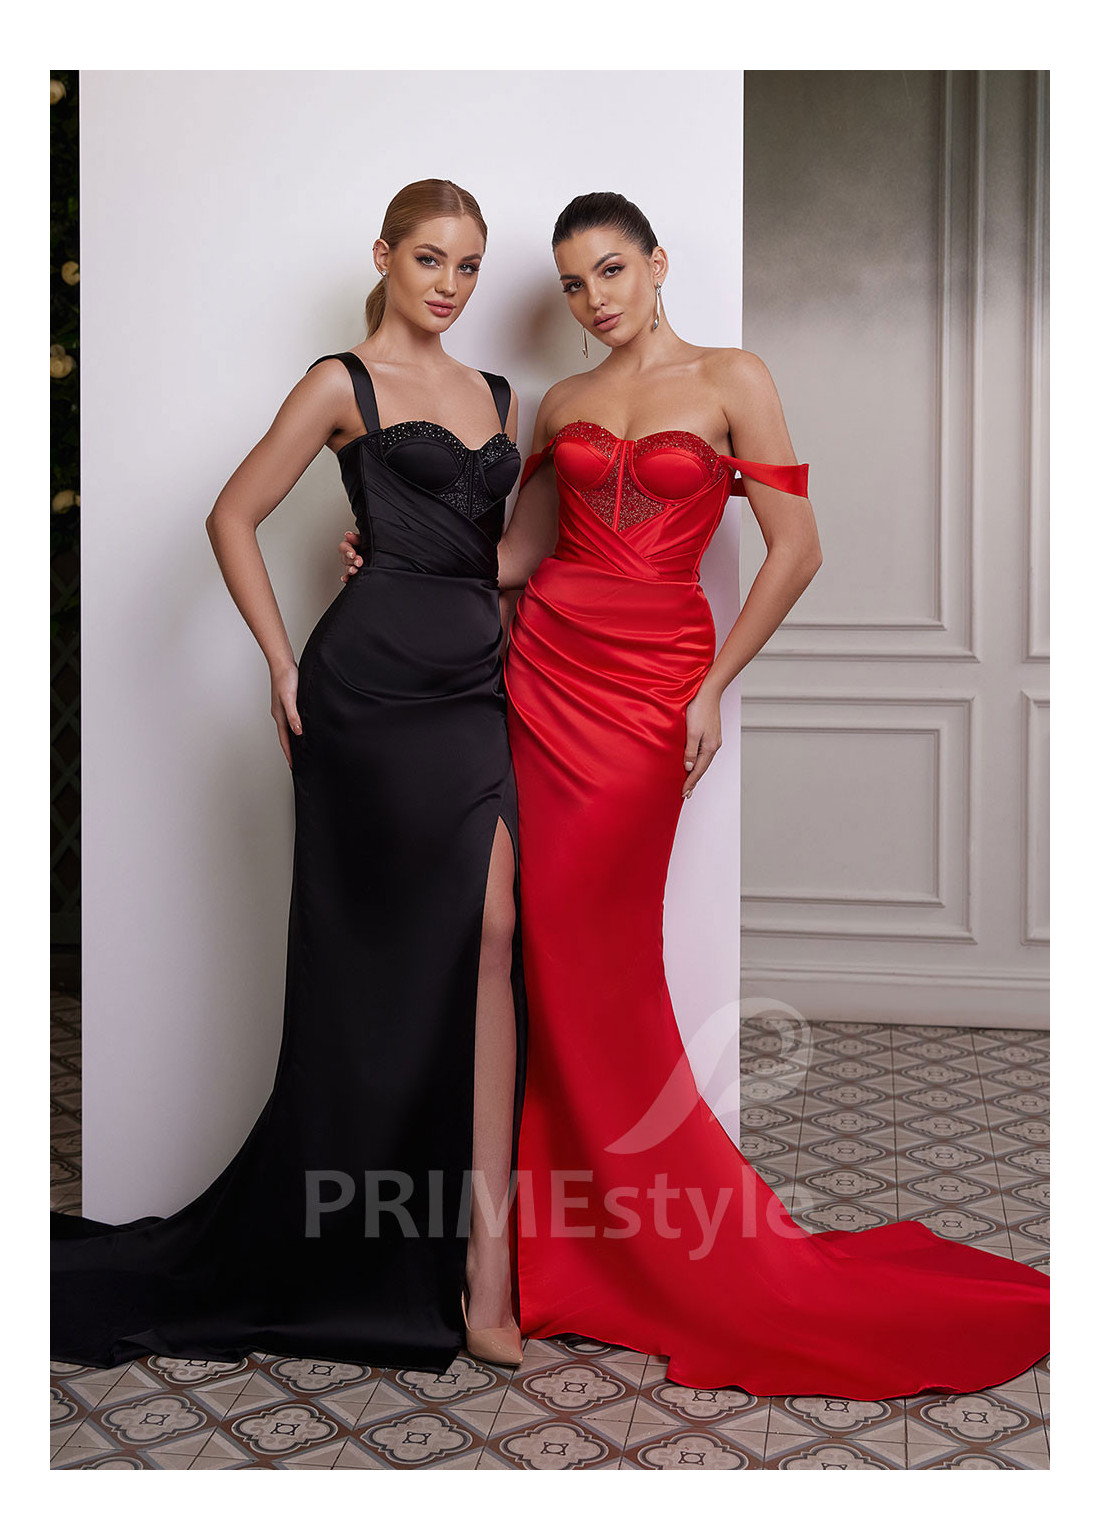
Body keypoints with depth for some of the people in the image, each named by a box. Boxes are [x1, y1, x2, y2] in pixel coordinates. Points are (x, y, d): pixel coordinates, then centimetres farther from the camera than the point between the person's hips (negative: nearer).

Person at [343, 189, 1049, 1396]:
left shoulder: (732, 381, 1)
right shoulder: (559, 404, 15)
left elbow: (795, 549, -3)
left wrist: (715, 687, -7)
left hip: (651, 683, -4)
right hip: (547, 666, 4)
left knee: (593, 952, -6)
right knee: (553, 944, 1)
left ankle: (661, 1241, 12)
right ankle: (562, 1242, 15)